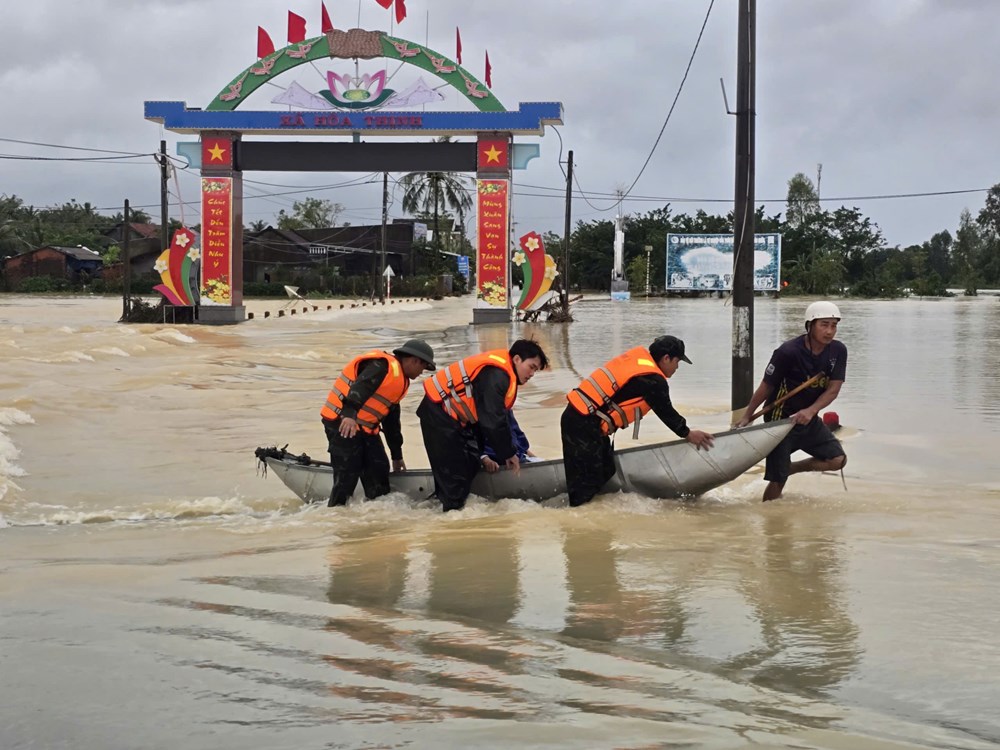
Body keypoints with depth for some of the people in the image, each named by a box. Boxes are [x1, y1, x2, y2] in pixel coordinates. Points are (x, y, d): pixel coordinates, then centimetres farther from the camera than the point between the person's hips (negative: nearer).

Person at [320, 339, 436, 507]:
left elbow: (392, 420, 27)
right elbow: (360, 387, -30)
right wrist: (349, 414, -45)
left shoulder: (401, 380, 19)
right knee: (347, 474, -11)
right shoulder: (383, 366, -13)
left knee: (379, 470, 6)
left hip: (365, 427, 10)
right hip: (342, 422, -10)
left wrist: (397, 455, 31)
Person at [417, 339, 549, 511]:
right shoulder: (496, 375, -24)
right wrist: (508, 453, -13)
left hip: (452, 416, 11)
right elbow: (493, 421, -25)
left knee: (471, 465, 12)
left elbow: (498, 417, 15)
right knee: (454, 471, -9)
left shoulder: (502, 372, 9)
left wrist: (507, 452, 15)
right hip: (439, 415, -11)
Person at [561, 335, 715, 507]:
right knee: (587, 481, -8)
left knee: (606, 473, 15)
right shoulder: (653, 381, -12)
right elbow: (665, 412, 1)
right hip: (584, 425, -10)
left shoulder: (640, 354, 14)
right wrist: (688, 434, 17)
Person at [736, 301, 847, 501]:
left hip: (808, 418, 5)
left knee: (837, 460, -4)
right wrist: (746, 417, -5)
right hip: (781, 419, -5)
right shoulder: (788, 352, -22)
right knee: (777, 480, -6)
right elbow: (766, 387, -13)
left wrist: (810, 411, -25)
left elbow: (833, 389, -9)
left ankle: (789, 468, 15)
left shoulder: (838, 351, -8)